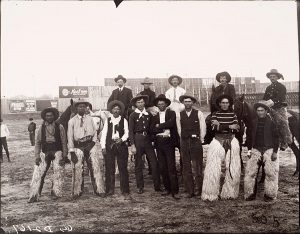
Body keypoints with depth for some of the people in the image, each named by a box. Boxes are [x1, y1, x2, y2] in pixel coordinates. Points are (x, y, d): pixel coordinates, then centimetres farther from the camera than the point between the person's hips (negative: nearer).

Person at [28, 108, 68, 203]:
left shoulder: (59, 127, 2)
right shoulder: (41, 128, 8)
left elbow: (64, 142, 2)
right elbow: (38, 143, 9)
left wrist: (64, 155, -3)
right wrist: (37, 156, 1)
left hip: (57, 152, -1)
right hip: (45, 152, 2)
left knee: (58, 171, -8)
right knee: (38, 172, -3)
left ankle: (56, 193, 9)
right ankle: (34, 196, 5)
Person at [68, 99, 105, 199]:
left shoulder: (90, 119, 8)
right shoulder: (72, 121, 1)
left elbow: (95, 131, 14)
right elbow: (70, 137, -1)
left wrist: (93, 142, -3)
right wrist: (71, 152, -6)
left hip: (90, 145, 2)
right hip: (78, 146, -2)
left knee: (95, 167, -1)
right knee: (77, 169, -2)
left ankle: (98, 190, 8)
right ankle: (76, 191, 13)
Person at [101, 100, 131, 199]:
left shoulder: (124, 120, 7)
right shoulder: (108, 120, 9)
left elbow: (126, 133, 3)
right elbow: (104, 134, 6)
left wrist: (121, 139, -17)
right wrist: (103, 146, -1)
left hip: (121, 145, -1)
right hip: (109, 146, 1)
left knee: (123, 168, 0)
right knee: (109, 169, 3)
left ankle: (125, 191, 7)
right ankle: (109, 190, 14)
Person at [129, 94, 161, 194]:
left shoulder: (148, 114, 9)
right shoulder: (133, 115, 0)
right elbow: (131, 131, -3)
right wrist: (132, 145, -9)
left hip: (147, 140, 3)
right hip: (137, 140, -3)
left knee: (154, 163, -1)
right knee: (138, 165, 4)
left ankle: (157, 186, 9)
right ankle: (140, 187, 16)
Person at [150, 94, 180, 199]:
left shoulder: (171, 113, 5)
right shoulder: (155, 116, 13)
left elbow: (171, 123, -15)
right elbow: (152, 129, 0)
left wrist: (159, 126, -8)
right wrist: (164, 128, -11)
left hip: (168, 142, -4)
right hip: (158, 143, 4)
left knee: (171, 167, -6)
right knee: (162, 167, 7)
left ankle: (174, 191, -2)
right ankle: (167, 189, 18)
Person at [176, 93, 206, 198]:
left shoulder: (198, 114, 1)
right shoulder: (179, 115, 7)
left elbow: (203, 129, 4)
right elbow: (179, 130, 11)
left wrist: (199, 141, 5)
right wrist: (184, 141, 10)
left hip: (196, 142, -2)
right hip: (184, 143, 2)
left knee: (197, 167, -3)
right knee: (186, 168, 4)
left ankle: (198, 189, 9)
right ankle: (189, 191, 11)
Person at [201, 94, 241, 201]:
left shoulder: (233, 115, 6)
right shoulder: (215, 114, 4)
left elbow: (235, 129, -7)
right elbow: (214, 128, -11)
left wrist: (220, 125, -15)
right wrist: (229, 126, -17)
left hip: (231, 142, 2)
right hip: (218, 141, -1)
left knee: (233, 169, 2)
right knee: (213, 169, -3)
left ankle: (229, 193, 16)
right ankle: (211, 194, 7)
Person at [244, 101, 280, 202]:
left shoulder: (271, 122, -2)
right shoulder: (254, 122, 7)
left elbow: (276, 138, -1)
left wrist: (275, 152, -7)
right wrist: (250, 149, 9)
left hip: (269, 149, -3)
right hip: (256, 150, 3)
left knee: (271, 172, -4)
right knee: (250, 171, -3)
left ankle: (269, 194, 11)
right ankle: (250, 194, 8)